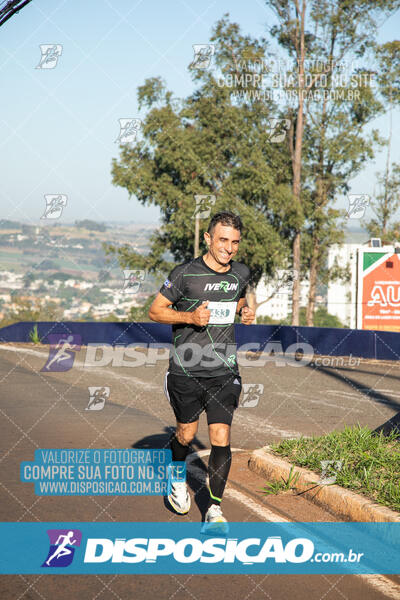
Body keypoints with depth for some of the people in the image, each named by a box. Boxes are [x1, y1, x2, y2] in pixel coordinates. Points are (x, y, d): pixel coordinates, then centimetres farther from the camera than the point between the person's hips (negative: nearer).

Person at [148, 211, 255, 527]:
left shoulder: (241, 273, 4)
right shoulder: (185, 273, -10)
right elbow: (155, 311, -3)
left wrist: (245, 311, 3)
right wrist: (190, 316, -19)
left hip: (224, 372, 2)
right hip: (186, 370, -2)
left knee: (221, 439, -5)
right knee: (187, 434, 13)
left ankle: (215, 507, 7)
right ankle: (176, 477, 44)